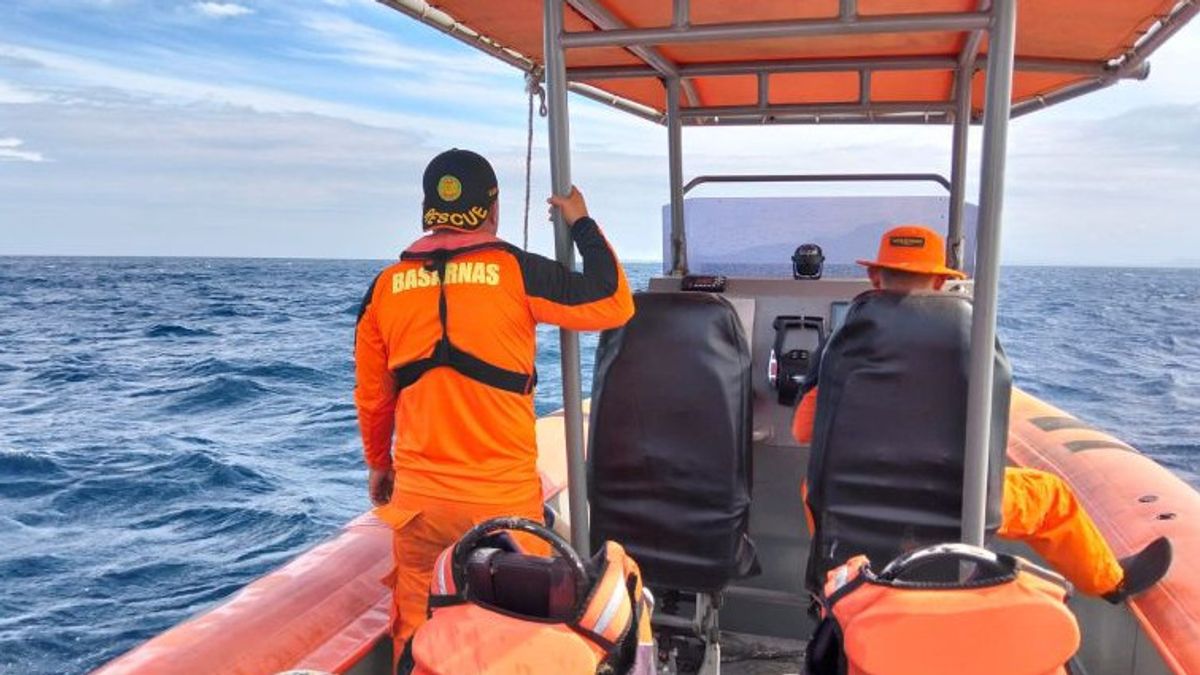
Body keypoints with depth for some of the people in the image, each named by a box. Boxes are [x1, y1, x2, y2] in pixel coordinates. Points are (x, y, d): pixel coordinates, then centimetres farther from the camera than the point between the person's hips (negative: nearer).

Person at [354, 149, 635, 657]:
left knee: (412, 617, 20)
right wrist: (582, 223, 8)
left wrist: (378, 464, 26)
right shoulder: (514, 271, -9)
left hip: (419, 494, 3)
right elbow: (613, 305, -4)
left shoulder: (385, 287, 1)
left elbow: (372, 395, 10)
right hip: (505, 494, -2)